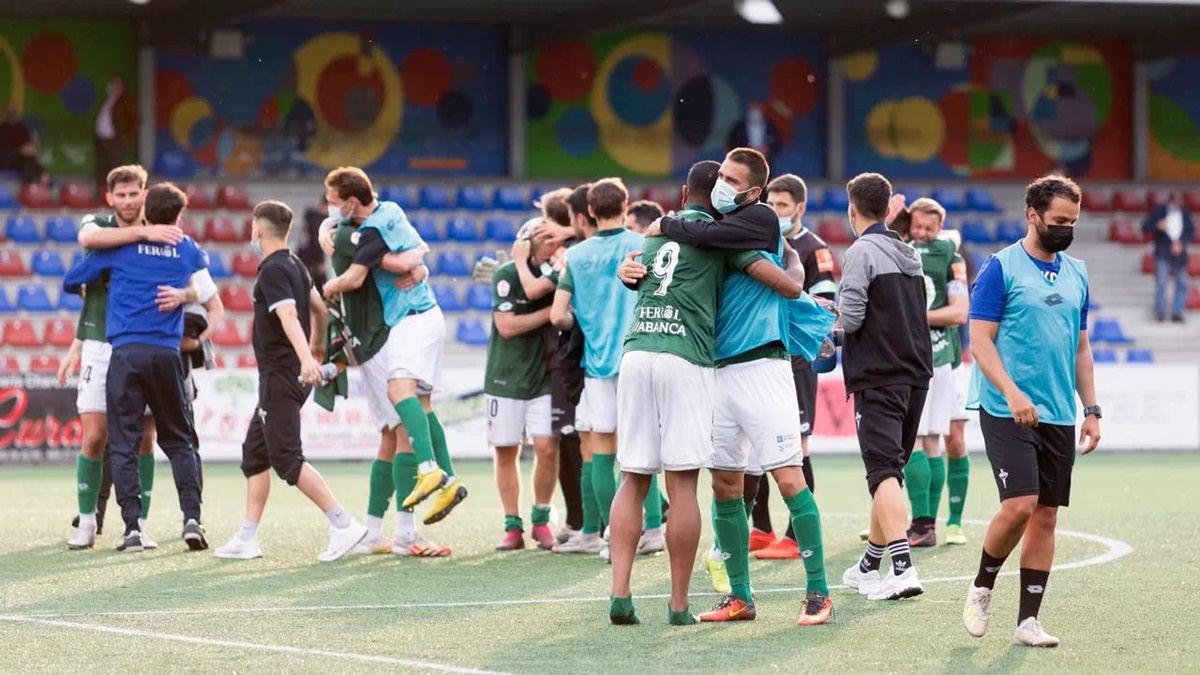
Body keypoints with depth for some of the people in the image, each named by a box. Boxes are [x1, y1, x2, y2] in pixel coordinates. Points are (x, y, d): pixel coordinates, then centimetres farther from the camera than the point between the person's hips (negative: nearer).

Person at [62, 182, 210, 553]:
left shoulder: (120, 245, 3)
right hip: (167, 353, 2)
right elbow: (203, 262, 37)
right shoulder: (186, 250, 11)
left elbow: (71, 282, 8)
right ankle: (192, 518, -1)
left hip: (126, 352, -2)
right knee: (178, 441, 12)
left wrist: (92, 292, 29)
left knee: (124, 443, 1)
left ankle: (132, 527, -7)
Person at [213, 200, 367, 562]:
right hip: (281, 378, 10)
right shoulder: (295, 265, 14)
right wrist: (317, 345, 41)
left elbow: (289, 317, -30)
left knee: (286, 459, -11)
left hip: (281, 377, -10)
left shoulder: (273, 271, -15)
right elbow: (318, 308, 26)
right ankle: (247, 539, 13)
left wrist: (305, 358, -43)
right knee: (254, 453, 13)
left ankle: (343, 525, -15)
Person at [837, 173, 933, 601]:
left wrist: (837, 311, 7)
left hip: (878, 378, -8)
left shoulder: (862, 251, -9)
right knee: (891, 471, 15)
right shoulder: (908, 254, 16)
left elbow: (851, 317, -16)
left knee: (884, 472, -13)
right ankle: (870, 564, 24)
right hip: (916, 373, 8)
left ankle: (903, 568, -25)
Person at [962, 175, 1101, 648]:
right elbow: (980, 340, -9)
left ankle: (1028, 620, 8)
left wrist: (1091, 409, 13)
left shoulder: (1076, 273, 14)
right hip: (1008, 413, -6)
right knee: (1019, 505, -16)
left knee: (1046, 516, 3)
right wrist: (1012, 393, -21)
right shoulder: (1001, 268, -5)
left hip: (1059, 416, 6)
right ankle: (981, 589, 7)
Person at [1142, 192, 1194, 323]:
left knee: (1182, 283, 2)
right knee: (1161, 282, -12)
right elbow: (1145, 228, -4)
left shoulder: (1185, 213, 6)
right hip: (1163, 254, -3)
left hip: (1178, 252, 3)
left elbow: (1191, 231, 4)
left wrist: (1181, 243, -13)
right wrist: (1157, 226, -25)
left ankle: (1177, 313, 11)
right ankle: (1160, 313, -4)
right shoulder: (1159, 211, -2)